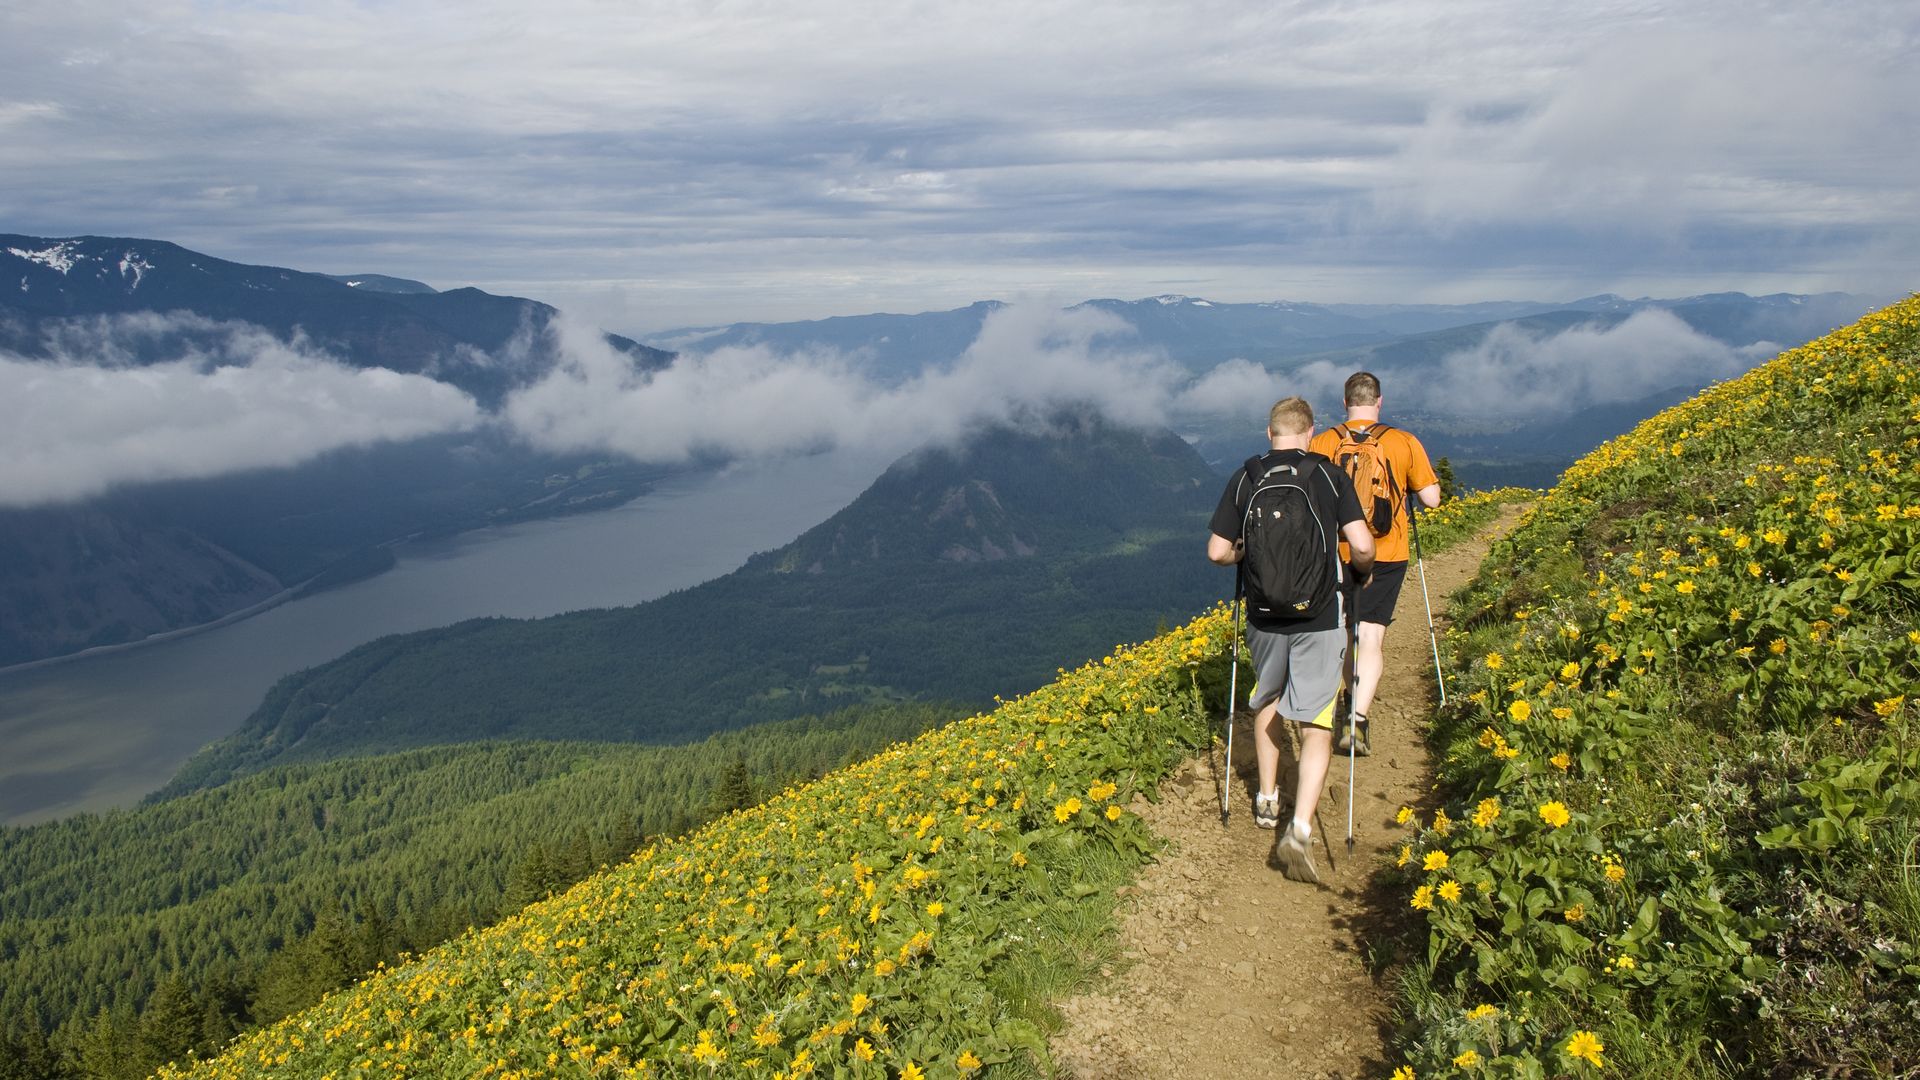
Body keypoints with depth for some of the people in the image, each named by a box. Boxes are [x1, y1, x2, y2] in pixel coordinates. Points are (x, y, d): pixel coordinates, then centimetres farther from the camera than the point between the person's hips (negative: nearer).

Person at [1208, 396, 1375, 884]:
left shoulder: (1245, 478, -1)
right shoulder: (1330, 475, -5)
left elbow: (1217, 552, -1)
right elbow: (1362, 546, -11)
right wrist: (1361, 568, 11)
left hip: (1265, 616, 2)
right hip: (1321, 617, -2)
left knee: (1268, 701, 27)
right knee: (1317, 726, 2)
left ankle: (1267, 799, 35)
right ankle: (1299, 829, -12)